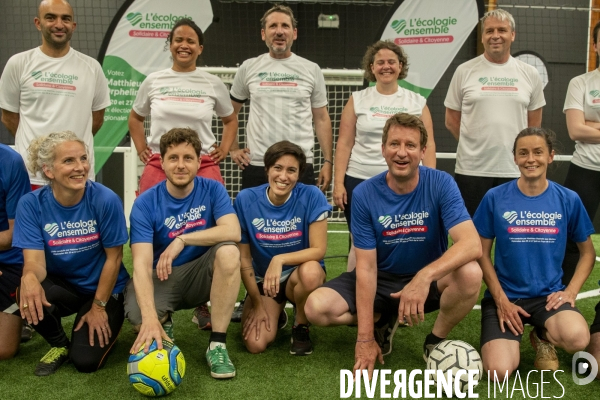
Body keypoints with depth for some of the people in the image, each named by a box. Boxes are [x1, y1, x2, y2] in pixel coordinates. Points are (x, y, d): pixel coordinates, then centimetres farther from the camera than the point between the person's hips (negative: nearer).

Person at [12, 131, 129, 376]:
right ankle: (59, 344, 2)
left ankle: (105, 324, 22)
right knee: (30, 295, -32)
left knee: (86, 361, -15)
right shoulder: (31, 204, -16)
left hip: (103, 289, -2)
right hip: (62, 286, 2)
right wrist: (29, 277, -47)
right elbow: (35, 260, -22)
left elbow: (113, 257, -13)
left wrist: (99, 306, -9)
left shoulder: (105, 200, -22)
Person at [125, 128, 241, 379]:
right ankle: (164, 322, 10)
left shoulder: (212, 190, -9)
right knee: (139, 319, -31)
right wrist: (150, 317, -40)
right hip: (161, 277, -1)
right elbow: (142, 263, -25)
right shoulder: (145, 203, -15)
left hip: (201, 274, 1)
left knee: (229, 252, -30)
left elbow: (233, 231, -25)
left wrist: (182, 239, -29)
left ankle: (217, 344, -21)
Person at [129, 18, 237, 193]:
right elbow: (135, 118, 23)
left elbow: (230, 120, 20)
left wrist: (224, 149, 8)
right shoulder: (153, 81, 7)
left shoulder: (213, 83, 5)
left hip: (203, 167, -1)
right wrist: (141, 149, 12)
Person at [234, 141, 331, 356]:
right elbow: (244, 257, -7)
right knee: (255, 344, -19)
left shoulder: (311, 196, -18)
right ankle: (276, 313, 18)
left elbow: (318, 249, -18)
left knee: (311, 271, -38)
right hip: (262, 280, 1)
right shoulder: (246, 200, -14)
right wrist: (257, 304, -6)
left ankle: (300, 327, -6)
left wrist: (280, 260, -33)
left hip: (299, 275, -1)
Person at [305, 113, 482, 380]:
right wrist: (365, 338, -19)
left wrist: (424, 276, -47)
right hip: (381, 280, 1)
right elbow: (366, 267, -16)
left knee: (470, 273, -33)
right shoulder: (364, 194, -15)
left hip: (430, 279, -1)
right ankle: (383, 320, 10)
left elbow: (472, 244, -30)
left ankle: (436, 341, -3)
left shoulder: (440, 184, -18)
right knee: (316, 308, -20)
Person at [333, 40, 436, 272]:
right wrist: (338, 182, -4)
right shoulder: (357, 100, 7)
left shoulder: (417, 102, 8)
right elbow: (344, 144, 3)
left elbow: (428, 145, 6)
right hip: (359, 182, 0)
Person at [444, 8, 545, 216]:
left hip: (516, 170, 2)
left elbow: (534, 124, 14)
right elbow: (451, 120, 6)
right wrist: (478, 144, 7)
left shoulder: (529, 74, 6)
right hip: (471, 169, -1)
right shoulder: (464, 71, 0)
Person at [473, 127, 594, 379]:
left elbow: (587, 252, 10)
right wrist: (501, 299, -8)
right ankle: (513, 337, 14)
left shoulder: (568, 200, -1)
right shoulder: (495, 198, -5)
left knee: (578, 339, -32)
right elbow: (483, 253, 0)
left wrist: (571, 291, -5)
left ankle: (543, 336, 6)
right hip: (505, 296, -1)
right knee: (499, 372, -21)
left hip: (549, 295, 1)